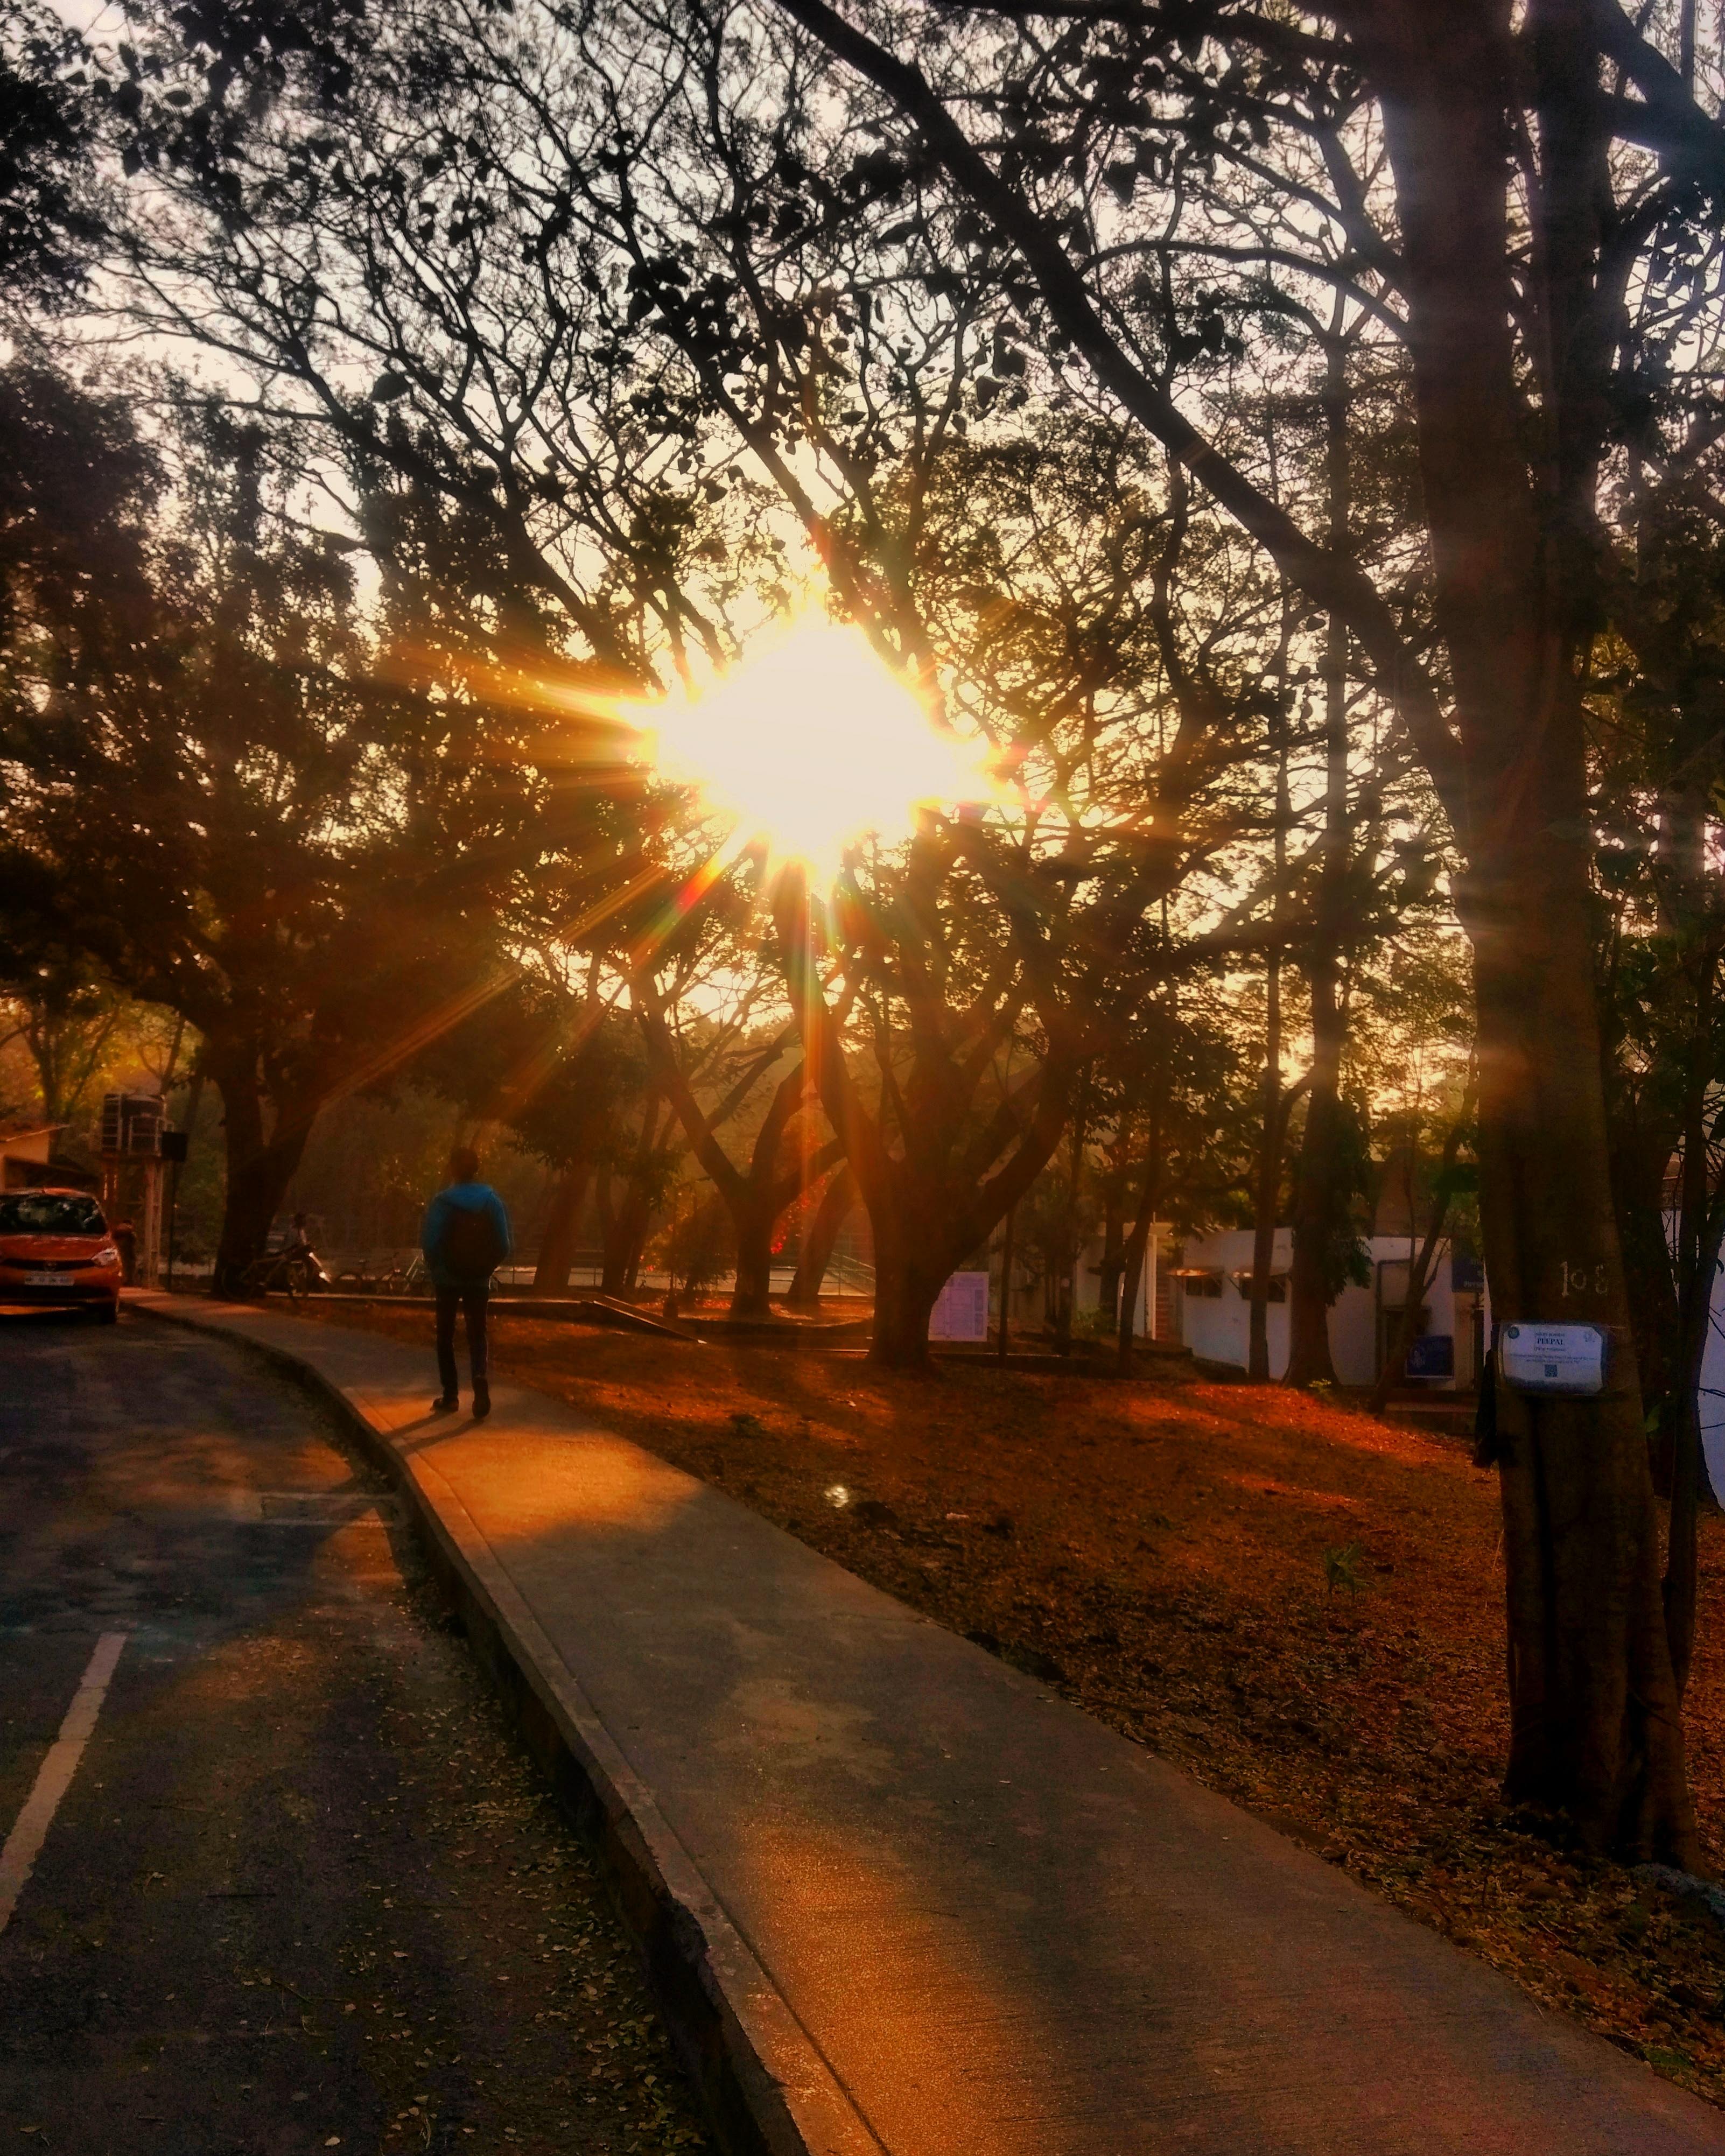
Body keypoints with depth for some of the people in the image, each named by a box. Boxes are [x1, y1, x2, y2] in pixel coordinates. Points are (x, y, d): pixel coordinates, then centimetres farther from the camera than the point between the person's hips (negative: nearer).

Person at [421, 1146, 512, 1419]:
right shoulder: (492, 1201, -2)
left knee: (445, 1336, 12)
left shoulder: (442, 1203, -11)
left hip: (447, 1280, -2)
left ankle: (450, 1396, 14)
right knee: (477, 1335, 9)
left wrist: (434, 1271, 3)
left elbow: (430, 1243, -14)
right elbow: (504, 1245, -3)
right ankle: (481, 1382, -16)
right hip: (479, 1281, 2)